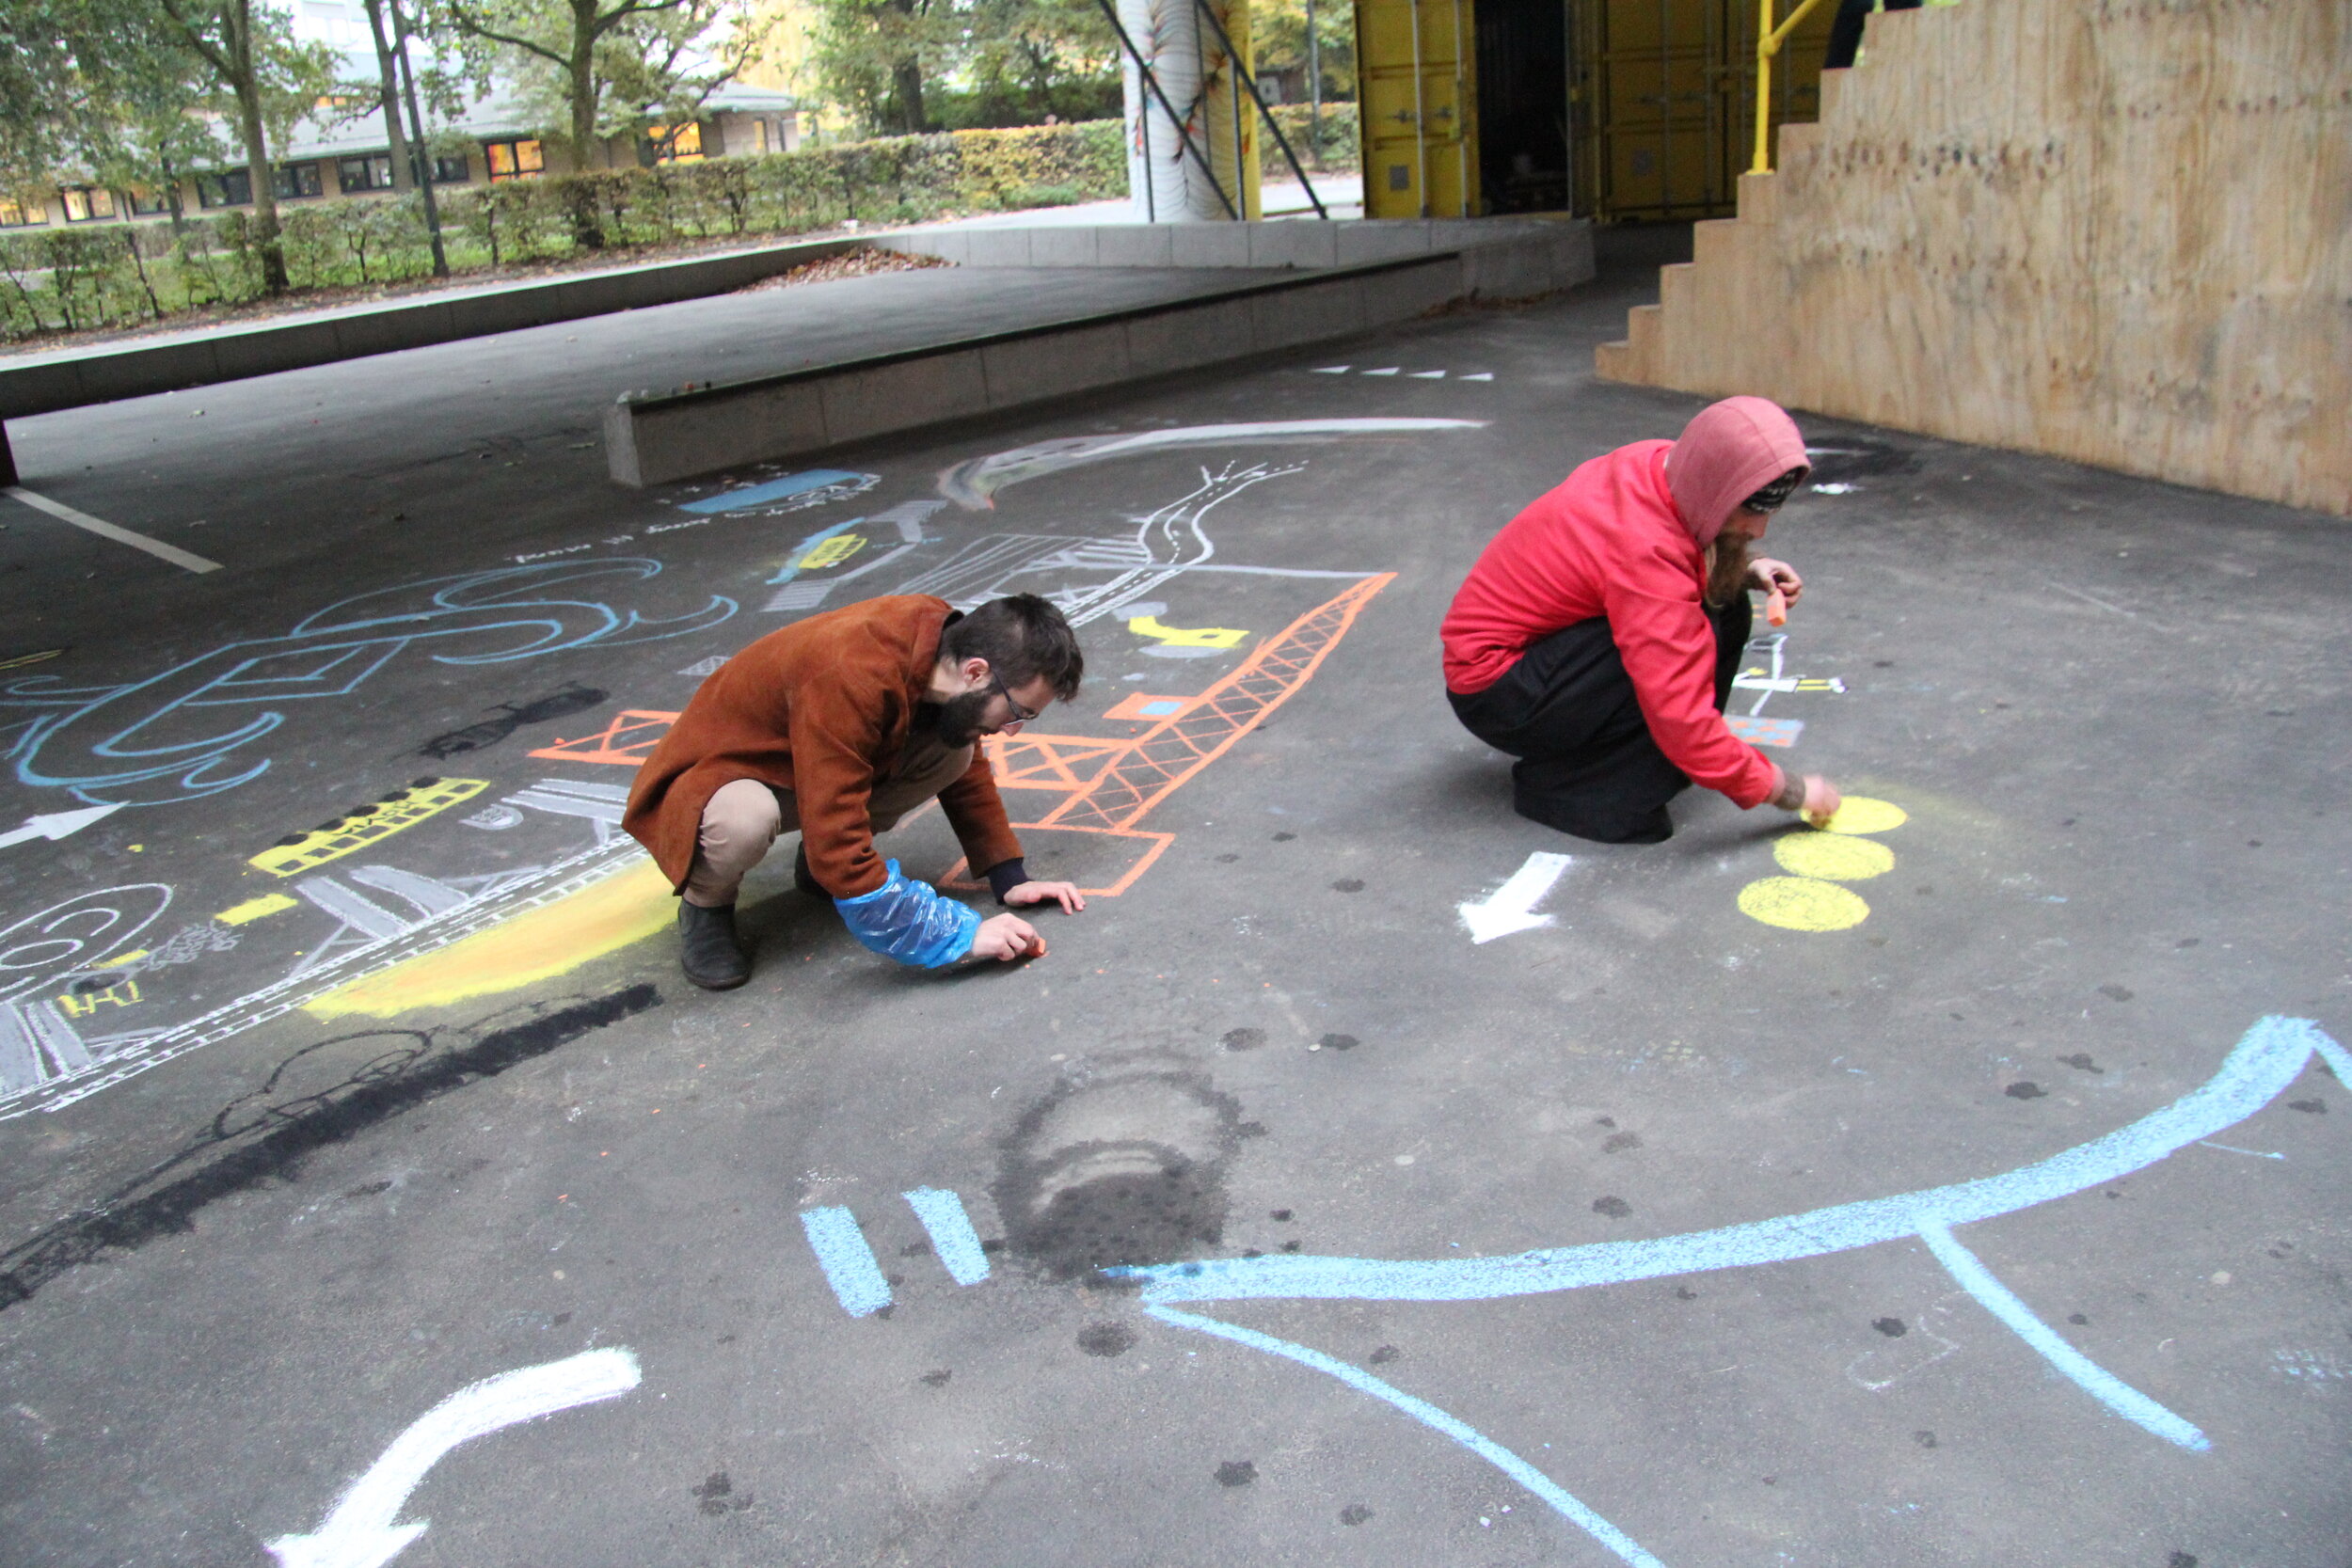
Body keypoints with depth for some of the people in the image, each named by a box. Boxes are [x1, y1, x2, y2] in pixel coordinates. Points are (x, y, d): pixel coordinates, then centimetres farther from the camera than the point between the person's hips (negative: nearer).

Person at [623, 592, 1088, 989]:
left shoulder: (947, 639, -15)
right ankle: (705, 905, -7)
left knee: (953, 751, -15)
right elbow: (839, 856, -40)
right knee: (743, 820, -42)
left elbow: (969, 769, 3)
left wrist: (1010, 878, -7)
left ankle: (818, 863, 4)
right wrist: (964, 934, -36)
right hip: (713, 778, -7)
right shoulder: (851, 680, -39)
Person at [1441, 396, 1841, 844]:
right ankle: (1557, 786, -14)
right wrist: (1790, 793, -21)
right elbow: (1684, 726, -32)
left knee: (1724, 599, -3)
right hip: (1493, 693, -9)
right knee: (1695, 638, -27)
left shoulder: (1664, 464, -8)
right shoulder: (1645, 553, -32)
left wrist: (1747, 571, -3)